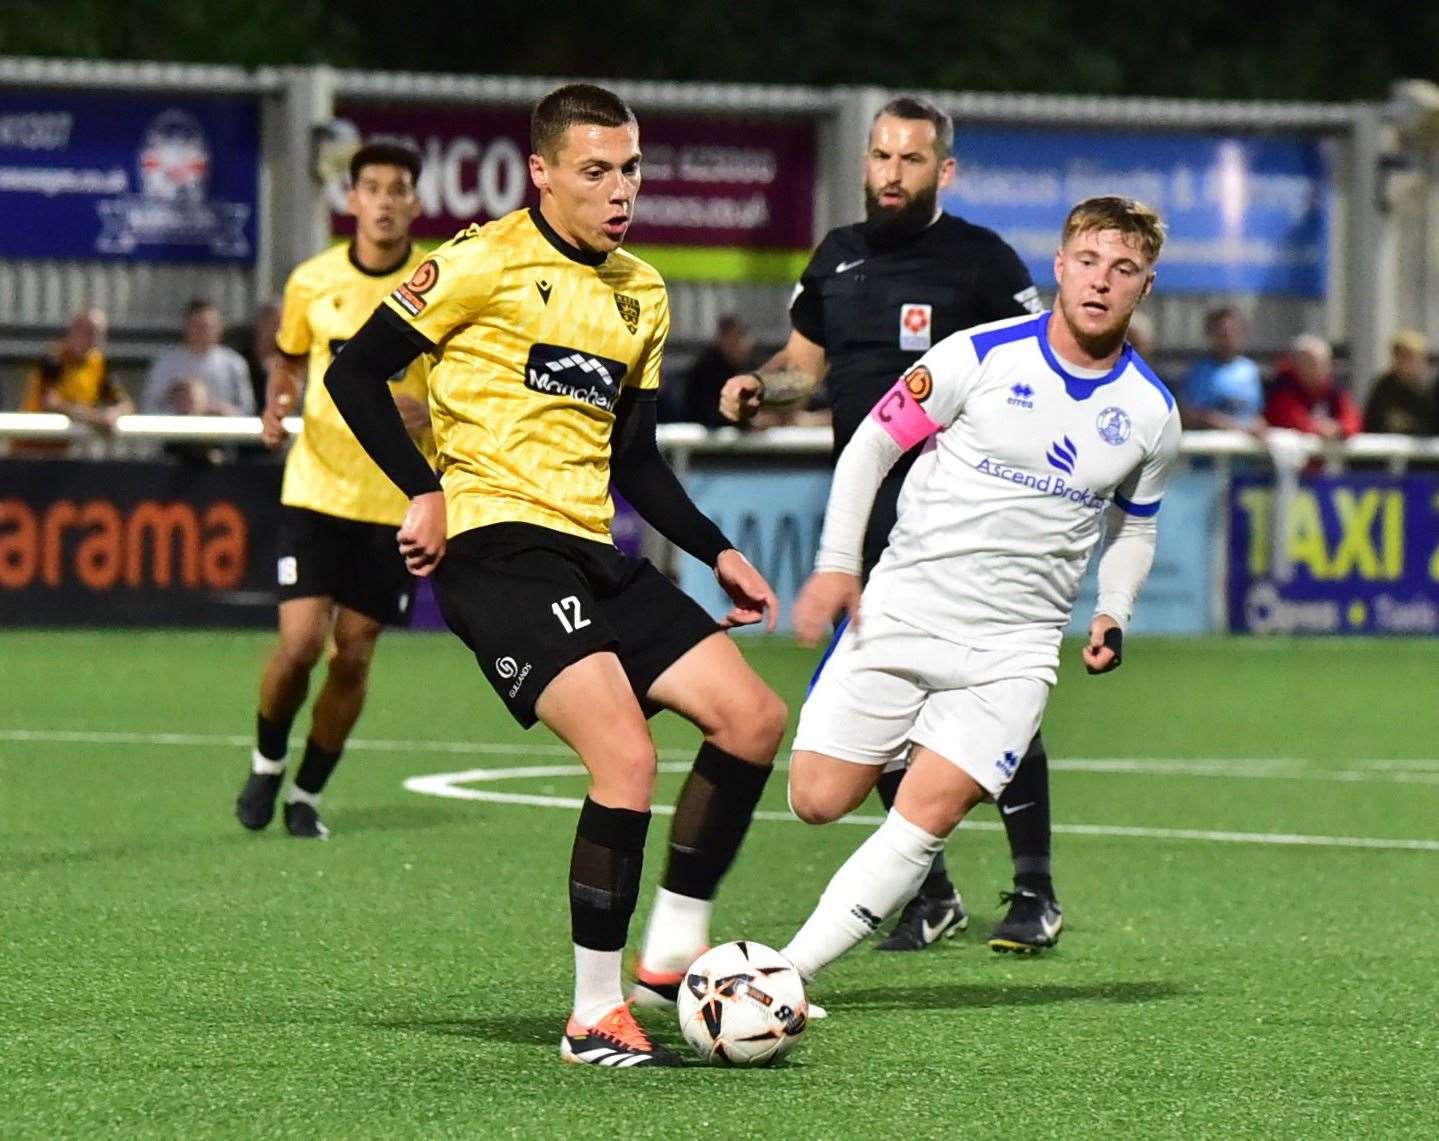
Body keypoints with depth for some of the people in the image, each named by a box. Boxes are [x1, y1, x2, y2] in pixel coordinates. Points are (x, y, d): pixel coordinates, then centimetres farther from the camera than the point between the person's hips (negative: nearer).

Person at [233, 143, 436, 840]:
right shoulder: (312, 282, 0)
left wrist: (431, 413, -19)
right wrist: (278, 404, -4)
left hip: (397, 498, 0)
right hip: (317, 488, 0)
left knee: (353, 656, 2)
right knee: (300, 643, -11)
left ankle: (308, 794, 21)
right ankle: (266, 763, 17)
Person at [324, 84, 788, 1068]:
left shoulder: (642, 295, 18)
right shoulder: (488, 261, -5)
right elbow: (356, 373, -3)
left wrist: (717, 553, 15)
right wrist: (427, 493, -12)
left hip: (594, 553, 8)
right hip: (498, 544, -8)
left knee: (753, 719, 0)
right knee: (627, 758, -22)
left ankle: (673, 957, 11)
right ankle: (596, 1017, -12)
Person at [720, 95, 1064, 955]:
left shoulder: (980, 261, -4)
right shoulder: (838, 258, 13)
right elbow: (806, 360, 23)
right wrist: (759, 385, 3)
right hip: (868, 512, 6)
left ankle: (1035, 893, 1)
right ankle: (931, 895, 17)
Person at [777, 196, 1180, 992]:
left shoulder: (1151, 413, 4)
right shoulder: (982, 356, -6)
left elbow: (1132, 526, 20)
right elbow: (871, 444, 2)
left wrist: (1112, 614, 2)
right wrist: (836, 563, -6)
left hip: (1013, 650, 1)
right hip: (900, 615, 0)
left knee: (927, 815, -16)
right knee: (817, 801, -7)